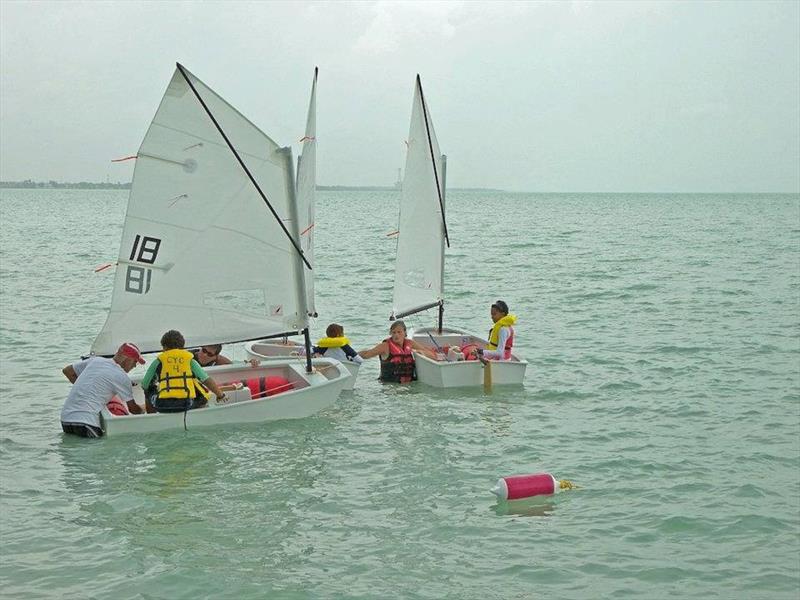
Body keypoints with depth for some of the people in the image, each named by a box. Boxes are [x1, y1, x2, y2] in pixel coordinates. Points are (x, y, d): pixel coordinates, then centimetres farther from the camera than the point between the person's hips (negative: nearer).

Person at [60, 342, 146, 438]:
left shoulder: (95, 360, 13)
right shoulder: (122, 376, -4)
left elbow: (67, 371, 25)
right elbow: (133, 409, 6)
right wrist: (143, 409, 28)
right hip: (85, 421, -7)